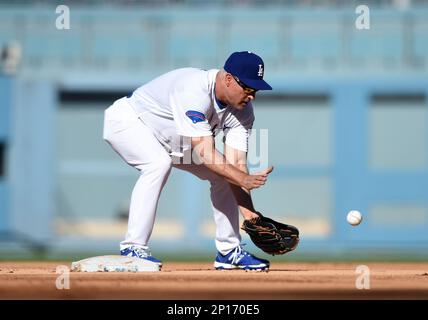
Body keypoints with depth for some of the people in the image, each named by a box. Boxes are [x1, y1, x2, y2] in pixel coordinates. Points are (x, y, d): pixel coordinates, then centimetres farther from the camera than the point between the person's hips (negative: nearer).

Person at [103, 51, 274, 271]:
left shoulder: (243, 110, -15)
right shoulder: (194, 90, -39)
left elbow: (236, 163, -19)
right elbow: (203, 151, -44)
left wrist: (250, 214, -30)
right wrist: (243, 179, -54)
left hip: (172, 141, 8)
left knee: (221, 174, 0)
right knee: (159, 163, -35)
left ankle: (229, 252, 12)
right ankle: (133, 248, -30)